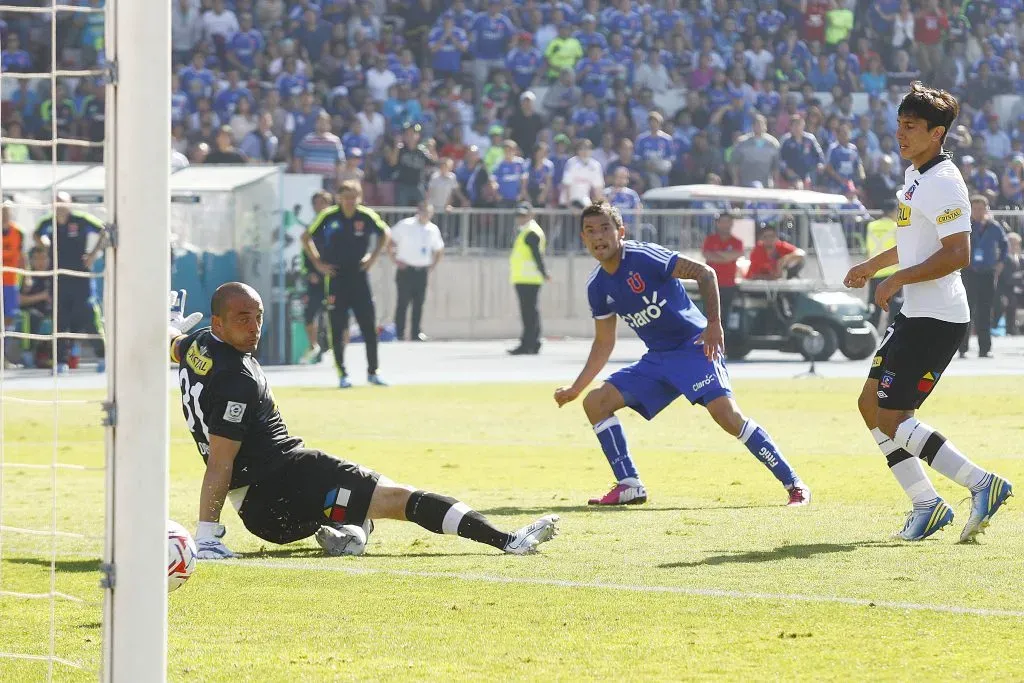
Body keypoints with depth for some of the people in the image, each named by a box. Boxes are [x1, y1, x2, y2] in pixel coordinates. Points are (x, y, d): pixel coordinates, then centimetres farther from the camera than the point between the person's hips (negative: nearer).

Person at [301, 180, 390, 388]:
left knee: (369, 325, 1)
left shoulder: (367, 216, -3)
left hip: (359, 276, 2)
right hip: (335, 276, -2)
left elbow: (385, 233, 15)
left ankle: (373, 371, 12)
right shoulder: (328, 216, -7)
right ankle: (342, 374, 4)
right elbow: (306, 238, 5)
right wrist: (318, 263, -2)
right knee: (337, 327, -2)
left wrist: (373, 257, 5)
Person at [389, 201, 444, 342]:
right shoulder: (405, 226, -5)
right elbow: (390, 241, -1)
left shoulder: (433, 230, 8)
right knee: (403, 302, -4)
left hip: (422, 271, 4)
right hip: (406, 269, -4)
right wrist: (396, 260, -6)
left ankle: (416, 333, 9)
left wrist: (432, 266, 10)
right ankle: (399, 334, 0)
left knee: (419, 303, 3)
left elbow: (439, 250, 22)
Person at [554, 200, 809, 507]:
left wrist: (713, 323, -27)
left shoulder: (644, 257, -15)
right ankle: (629, 486, -1)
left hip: (695, 347, -8)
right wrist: (576, 388, 15)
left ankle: (794, 484, -20)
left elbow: (705, 273, -18)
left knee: (727, 414, -25)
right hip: (657, 359, 8)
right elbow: (603, 344, 17)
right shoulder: (597, 286, 6)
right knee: (595, 402, -3)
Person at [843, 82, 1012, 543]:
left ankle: (982, 484, -8)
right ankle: (926, 504, 14)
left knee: (891, 418, -9)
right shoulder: (916, 176, 13)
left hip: (936, 319, -10)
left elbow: (957, 254, -25)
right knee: (871, 405, 11)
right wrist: (874, 265, 36)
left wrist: (896, 280, -22)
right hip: (916, 314, 10)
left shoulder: (944, 184, -18)